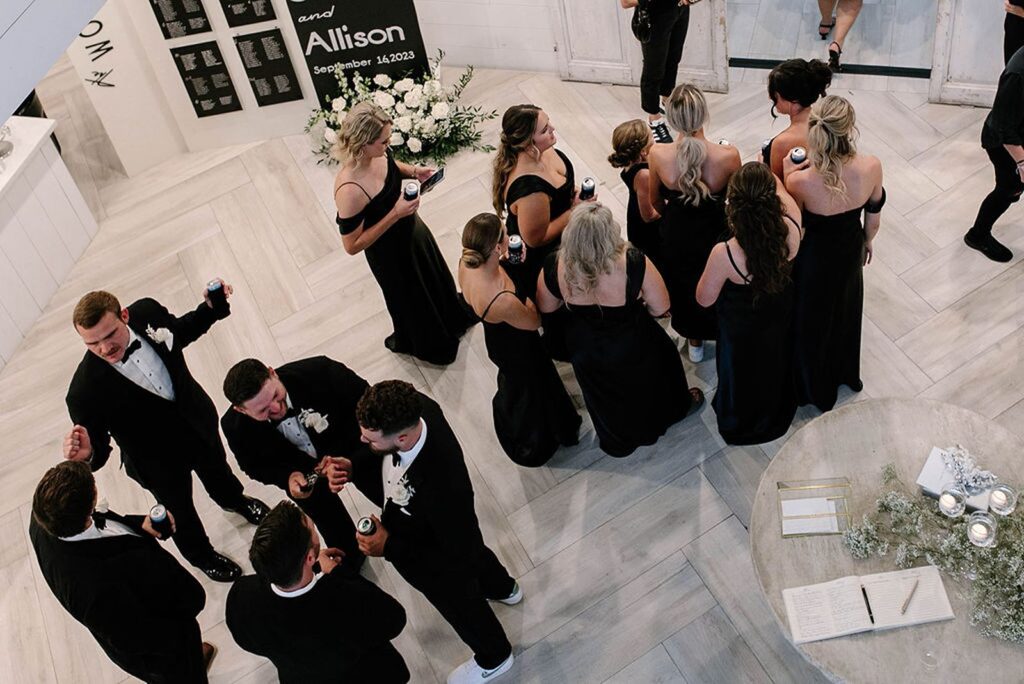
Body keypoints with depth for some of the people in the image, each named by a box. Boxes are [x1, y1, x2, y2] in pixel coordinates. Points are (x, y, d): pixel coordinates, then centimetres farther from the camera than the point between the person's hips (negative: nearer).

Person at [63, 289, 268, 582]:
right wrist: (85, 456, -48)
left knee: (217, 468, 36)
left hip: (197, 420, 4)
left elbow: (181, 331, -3)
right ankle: (201, 555, 60)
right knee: (181, 510, 26)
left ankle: (233, 500, 73)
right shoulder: (85, 392, -39)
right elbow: (98, 448, -25)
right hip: (161, 464, -4)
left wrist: (212, 306, -18)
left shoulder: (147, 313, -27)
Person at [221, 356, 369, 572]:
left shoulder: (319, 371, -37)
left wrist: (341, 455, -33)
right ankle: (350, 557, 29)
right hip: (301, 467, 1)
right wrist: (287, 478, -31)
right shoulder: (235, 425, -28)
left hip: (350, 444, -1)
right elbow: (255, 466, -9)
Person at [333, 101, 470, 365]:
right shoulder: (349, 190, -42)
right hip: (390, 252, -7)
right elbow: (353, 245, -30)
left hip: (412, 228, 7)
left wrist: (413, 170, -14)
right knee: (411, 300, 23)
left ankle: (452, 319, 67)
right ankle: (428, 346, 57)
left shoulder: (377, 154, -21)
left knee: (436, 277, 34)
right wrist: (395, 214, -34)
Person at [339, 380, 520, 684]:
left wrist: (390, 548, -28)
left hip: (442, 569, -6)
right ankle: (503, 589, 74)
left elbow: (459, 555, -32)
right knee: (475, 554, 38)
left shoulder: (441, 487, -50)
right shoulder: (414, 407, -31)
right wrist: (352, 466, -20)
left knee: (460, 603, 27)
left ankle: (494, 658, 61)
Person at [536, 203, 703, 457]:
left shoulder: (555, 267, -29)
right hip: (633, 348, -2)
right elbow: (661, 307, -22)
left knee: (607, 397, 33)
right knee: (648, 379, 34)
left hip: (586, 352, 2)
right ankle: (675, 408, 66)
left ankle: (618, 442, 61)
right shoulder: (633, 263, -36)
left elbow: (545, 307, -9)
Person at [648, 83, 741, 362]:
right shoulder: (729, 156, -29)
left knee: (684, 288, 29)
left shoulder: (657, 155, -25)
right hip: (715, 234, -1)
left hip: (676, 237, 1)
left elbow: (656, 202, -6)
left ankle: (694, 341, 52)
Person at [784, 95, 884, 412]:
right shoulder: (871, 167, -26)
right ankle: (845, 373, 59)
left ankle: (816, 388, 48)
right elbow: (874, 216, -6)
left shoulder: (801, 181, -37)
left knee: (812, 320, 24)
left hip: (814, 256, -3)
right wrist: (868, 241, 15)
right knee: (845, 311, 32)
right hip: (851, 249, 3)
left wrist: (788, 177, -21)